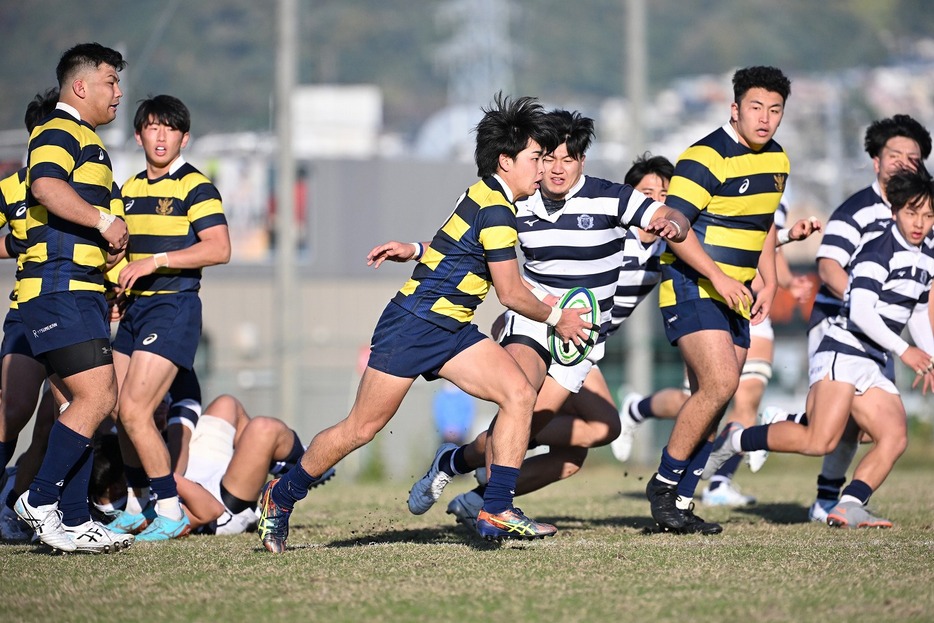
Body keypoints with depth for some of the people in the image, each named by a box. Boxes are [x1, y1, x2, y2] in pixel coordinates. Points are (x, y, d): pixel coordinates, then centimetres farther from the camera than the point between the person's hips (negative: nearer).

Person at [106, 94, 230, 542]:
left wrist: (154, 261, -20)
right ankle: (136, 507, 21)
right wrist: (114, 288, 10)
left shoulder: (195, 187, -7)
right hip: (133, 309, 8)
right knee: (120, 413, 7)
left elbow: (219, 249, -18)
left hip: (173, 308, -8)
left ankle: (171, 513, -7)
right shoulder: (128, 189, 16)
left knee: (133, 411, -15)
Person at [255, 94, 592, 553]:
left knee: (519, 393, -9)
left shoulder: (485, 197, 11)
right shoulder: (496, 209, -19)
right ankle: (281, 497, 16)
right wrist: (556, 318, -1)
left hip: (452, 329, 9)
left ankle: (496, 512, -12)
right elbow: (511, 293, -15)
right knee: (362, 428, -2)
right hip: (413, 325, -9)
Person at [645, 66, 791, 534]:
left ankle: (680, 501, 9)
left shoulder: (776, 160, 12)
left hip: (735, 294, 8)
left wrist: (769, 283, 14)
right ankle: (664, 483, -8)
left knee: (713, 399, 4)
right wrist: (718, 276, -26)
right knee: (720, 383, -21)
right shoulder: (706, 157, -15)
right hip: (692, 288, -8)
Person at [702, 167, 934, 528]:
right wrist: (903, 351, -20)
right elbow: (861, 313, -20)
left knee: (895, 438, -11)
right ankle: (736, 439, -7)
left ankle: (850, 505, -18)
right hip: (842, 354, -9)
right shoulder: (878, 253, -12)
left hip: (873, 368, 9)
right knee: (819, 441, -23)